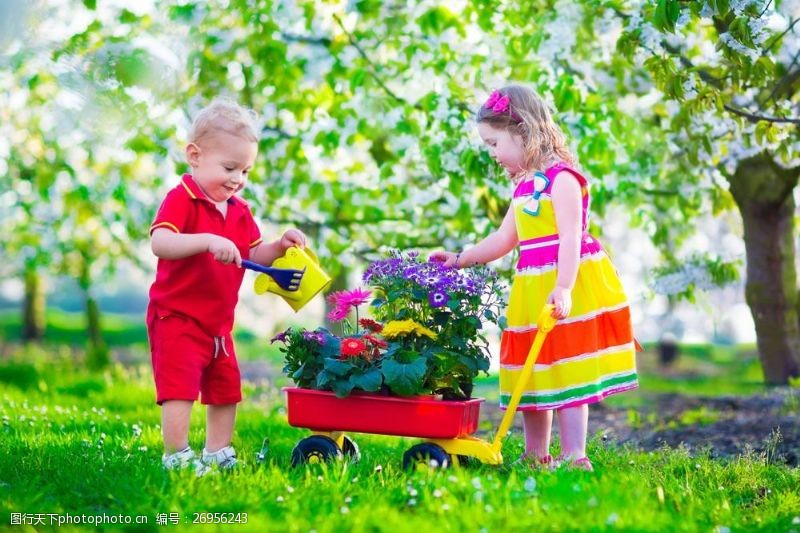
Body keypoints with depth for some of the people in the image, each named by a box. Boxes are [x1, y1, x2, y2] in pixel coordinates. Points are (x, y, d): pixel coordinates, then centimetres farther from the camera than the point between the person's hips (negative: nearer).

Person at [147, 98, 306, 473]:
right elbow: (160, 243, -32)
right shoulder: (181, 199, -16)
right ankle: (176, 457, -4)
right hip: (177, 317, -8)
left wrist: (279, 246, -7)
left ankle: (217, 454, 27)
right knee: (180, 389, -11)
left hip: (218, 323, 8)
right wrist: (208, 240, -43)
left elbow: (254, 256, 12)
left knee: (226, 390, 15)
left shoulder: (239, 210, 9)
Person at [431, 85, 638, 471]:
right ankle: (535, 456, 21)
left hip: (566, 290, -9)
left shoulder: (562, 178, -12)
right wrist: (460, 260, 21)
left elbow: (571, 236, -21)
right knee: (531, 371, 12)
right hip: (532, 290, 9)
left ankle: (574, 457, -2)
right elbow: (504, 239, 23)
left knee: (566, 371, -7)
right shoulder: (523, 184, 15)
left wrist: (563, 288, -31)